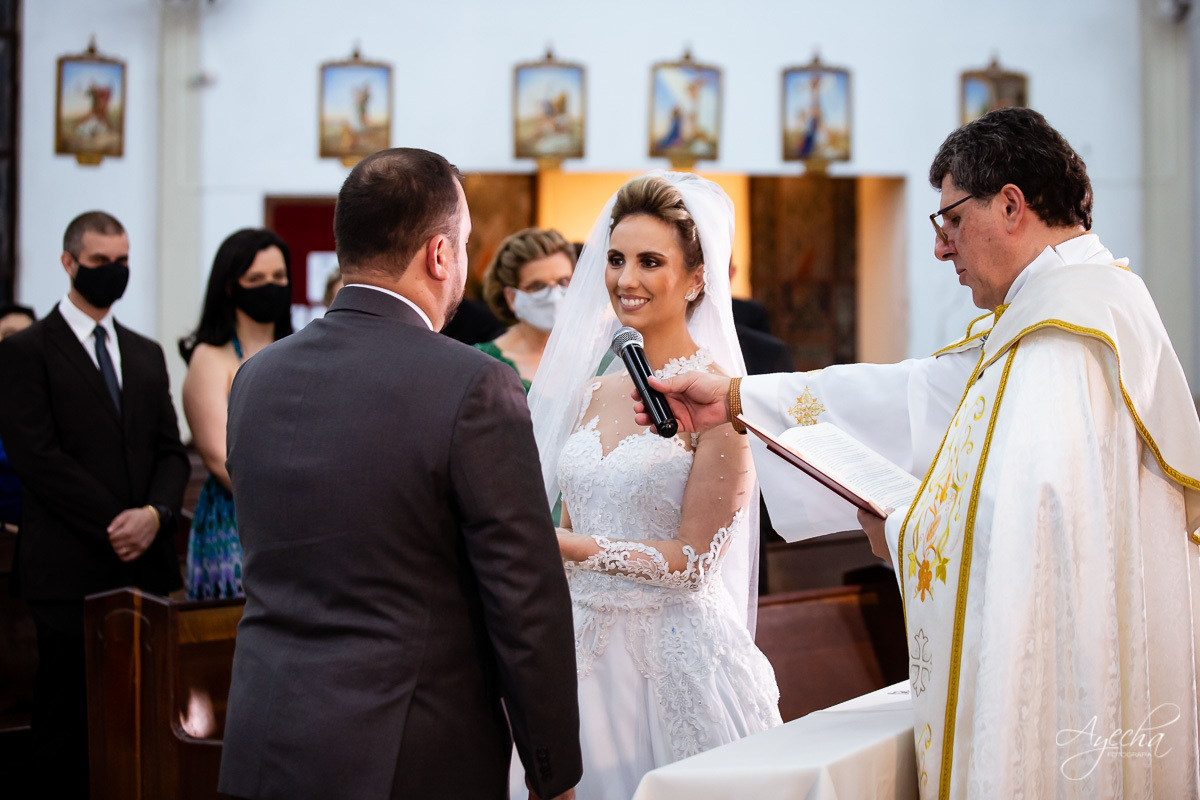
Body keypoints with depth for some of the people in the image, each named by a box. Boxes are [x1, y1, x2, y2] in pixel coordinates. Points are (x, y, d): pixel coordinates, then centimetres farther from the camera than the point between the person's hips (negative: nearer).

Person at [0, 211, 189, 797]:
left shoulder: (146, 354, 18)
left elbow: (170, 452, 13)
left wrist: (155, 514, -8)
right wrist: (114, 527, -12)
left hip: (146, 567, 5)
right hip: (70, 571, -5)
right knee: (69, 725, 1)